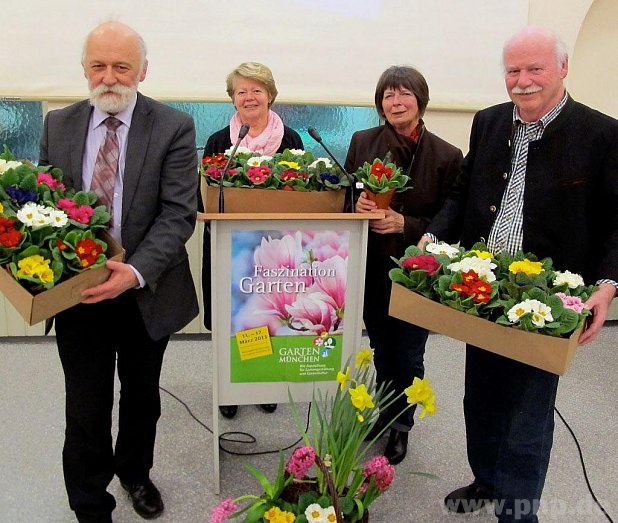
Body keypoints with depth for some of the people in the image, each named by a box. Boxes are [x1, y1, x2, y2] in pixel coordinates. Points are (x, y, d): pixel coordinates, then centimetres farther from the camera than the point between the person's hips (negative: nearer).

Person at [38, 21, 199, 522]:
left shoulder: (174, 128, -9)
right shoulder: (58, 125, 3)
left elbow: (179, 213, -15)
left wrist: (136, 271, -29)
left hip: (145, 291, -1)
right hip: (77, 293, 1)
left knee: (142, 396, 20)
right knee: (86, 410, 8)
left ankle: (135, 472, 48)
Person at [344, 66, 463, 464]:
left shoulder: (447, 156, -11)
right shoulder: (362, 142, -2)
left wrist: (404, 223, -21)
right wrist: (359, 205, -16)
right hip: (371, 269, 3)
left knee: (408, 357, 11)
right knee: (382, 352, 20)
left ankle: (401, 426, 34)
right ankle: (384, 414, 43)